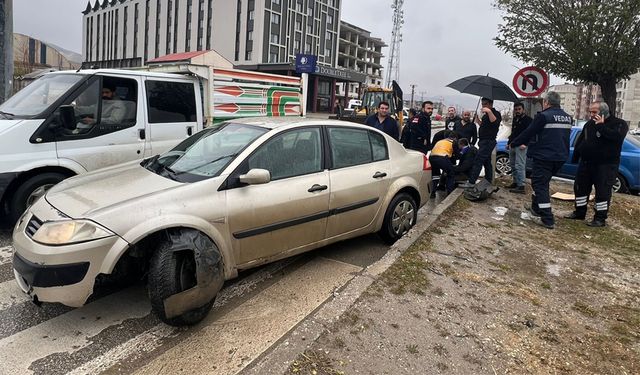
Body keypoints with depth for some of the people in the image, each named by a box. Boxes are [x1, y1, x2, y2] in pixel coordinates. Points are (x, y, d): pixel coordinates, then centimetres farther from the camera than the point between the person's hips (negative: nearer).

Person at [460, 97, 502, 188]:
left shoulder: (496, 113, -10)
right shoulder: (485, 115, 19)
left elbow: (495, 122, -30)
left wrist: (489, 111, -37)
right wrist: (477, 120, 14)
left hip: (488, 141, -10)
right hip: (484, 141, 10)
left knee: (478, 161, -15)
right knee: (487, 161, 15)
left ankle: (471, 182, -18)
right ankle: (488, 181, 23)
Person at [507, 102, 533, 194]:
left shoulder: (528, 120, -4)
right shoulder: (515, 119, 22)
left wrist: (524, 143, -24)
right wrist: (509, 143, 21)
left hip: (521, 146, -9)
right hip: (512, 145, 9)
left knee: (519, 166, -14)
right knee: (513, 165, 12)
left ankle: (521, 186, -15)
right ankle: (515, 182, 22)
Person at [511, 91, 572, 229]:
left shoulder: (543, 116, -14)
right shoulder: (568, 118, 11)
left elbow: (528, 133, -11)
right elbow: (564, 137, 19)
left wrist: (513, 144, 4)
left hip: (544, 157, -8)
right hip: (560, 157, 8)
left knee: (540, 185, -3)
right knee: (543, 182, 23)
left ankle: (547, 220, -7)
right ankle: (536, 207, 37)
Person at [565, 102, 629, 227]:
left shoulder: (619, 123, -7)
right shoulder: (589, 123, 11)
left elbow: (617, 136, -28)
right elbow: (580, 140, 18)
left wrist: (601, 126, -23)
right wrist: (575, 158, 17)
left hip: (606, 165, -6)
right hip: (586, 162, 7)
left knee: (602, 191, -6)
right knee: (580, 187, 10)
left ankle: (600, 218, 2)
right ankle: (579, 212, 24)